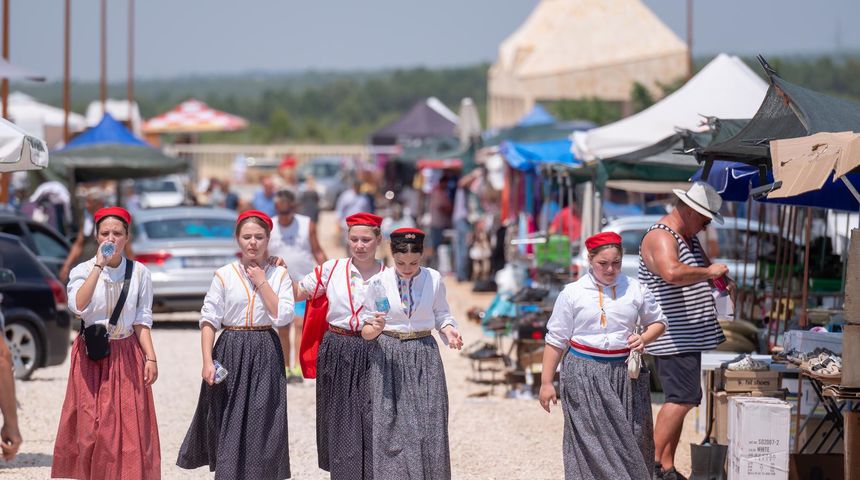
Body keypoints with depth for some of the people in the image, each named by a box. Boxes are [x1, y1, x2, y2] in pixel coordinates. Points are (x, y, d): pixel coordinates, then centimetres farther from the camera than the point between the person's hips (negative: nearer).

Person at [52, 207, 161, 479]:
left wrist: (151, 357, -4)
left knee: (130, 428, -2)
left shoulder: (139, 273, 2)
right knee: (90, 427, -3)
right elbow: (78, 306, -22)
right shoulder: (82, 271, -2)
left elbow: (142, 320, 5)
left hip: (127, 354, 1)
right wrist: (99, 265, -21)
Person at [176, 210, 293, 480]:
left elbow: (282, 317, -8)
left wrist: (262, 283, -9)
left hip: (265, 354, 1)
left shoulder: (279, 275, 3)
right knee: (228, 423, 2)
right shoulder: (224, 275, 0)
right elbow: (209, 320, -3)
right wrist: (207, 361, -12)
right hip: (231, 352, -1)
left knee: (261, 424, 2)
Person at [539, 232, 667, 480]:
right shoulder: (573, 292, -1)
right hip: (585, 374, -2)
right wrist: (546, 382, 2)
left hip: (624, 372, 2)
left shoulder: (635, 289, 4)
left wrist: (644, 339, -4)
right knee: (590, 441, -6)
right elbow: (556, 340, 3)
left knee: (630, 439, 1)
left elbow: (658, 322, 19)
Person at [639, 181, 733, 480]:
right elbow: (673, 273, -36)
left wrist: (724, 281, 13)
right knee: (683, 397, -16)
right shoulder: (660, 238, -15)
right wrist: (708, 272, -23)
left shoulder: (689, 238, 18)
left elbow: (704, 268, 35)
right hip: (672, 338, -11)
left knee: (679, 399, 10)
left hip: (688, 336, 11)